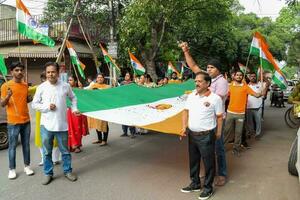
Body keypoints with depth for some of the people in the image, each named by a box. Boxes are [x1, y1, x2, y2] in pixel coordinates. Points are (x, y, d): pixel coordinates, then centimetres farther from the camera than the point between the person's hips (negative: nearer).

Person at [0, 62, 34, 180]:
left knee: (26, 144, 12)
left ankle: (27, 166, 24)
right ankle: (12, 169, 16)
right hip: (13, 122, -5)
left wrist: (31, 98, 1)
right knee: (12, 146, 3)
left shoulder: (25, 85, 8)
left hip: (26, 120, 5)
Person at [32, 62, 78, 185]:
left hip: (62, 124, 0)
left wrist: (74, 109, 4)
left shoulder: (65, 86, 1)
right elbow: (34, 104, 2)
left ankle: (67, 171, 28)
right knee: (47, 152, 11)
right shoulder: (41, 87, -2)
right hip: (46, 124, 0)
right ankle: (48, 173, 26)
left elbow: (73, 98, 18)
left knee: (65, 150, 12)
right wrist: (47, 107, -13)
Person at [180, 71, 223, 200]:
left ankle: (208, 188, 24)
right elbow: (186, 111, 10)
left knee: (208, 163, 7)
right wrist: (184, 127, -1)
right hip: (192, 134, 6)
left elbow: (219, 116, -5)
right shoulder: (191, 96, 5)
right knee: (193, 160, 18)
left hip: (206, 136, -6)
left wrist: (218, 132, -3)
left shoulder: (215, 98, -11)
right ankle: (195, 184, 37)